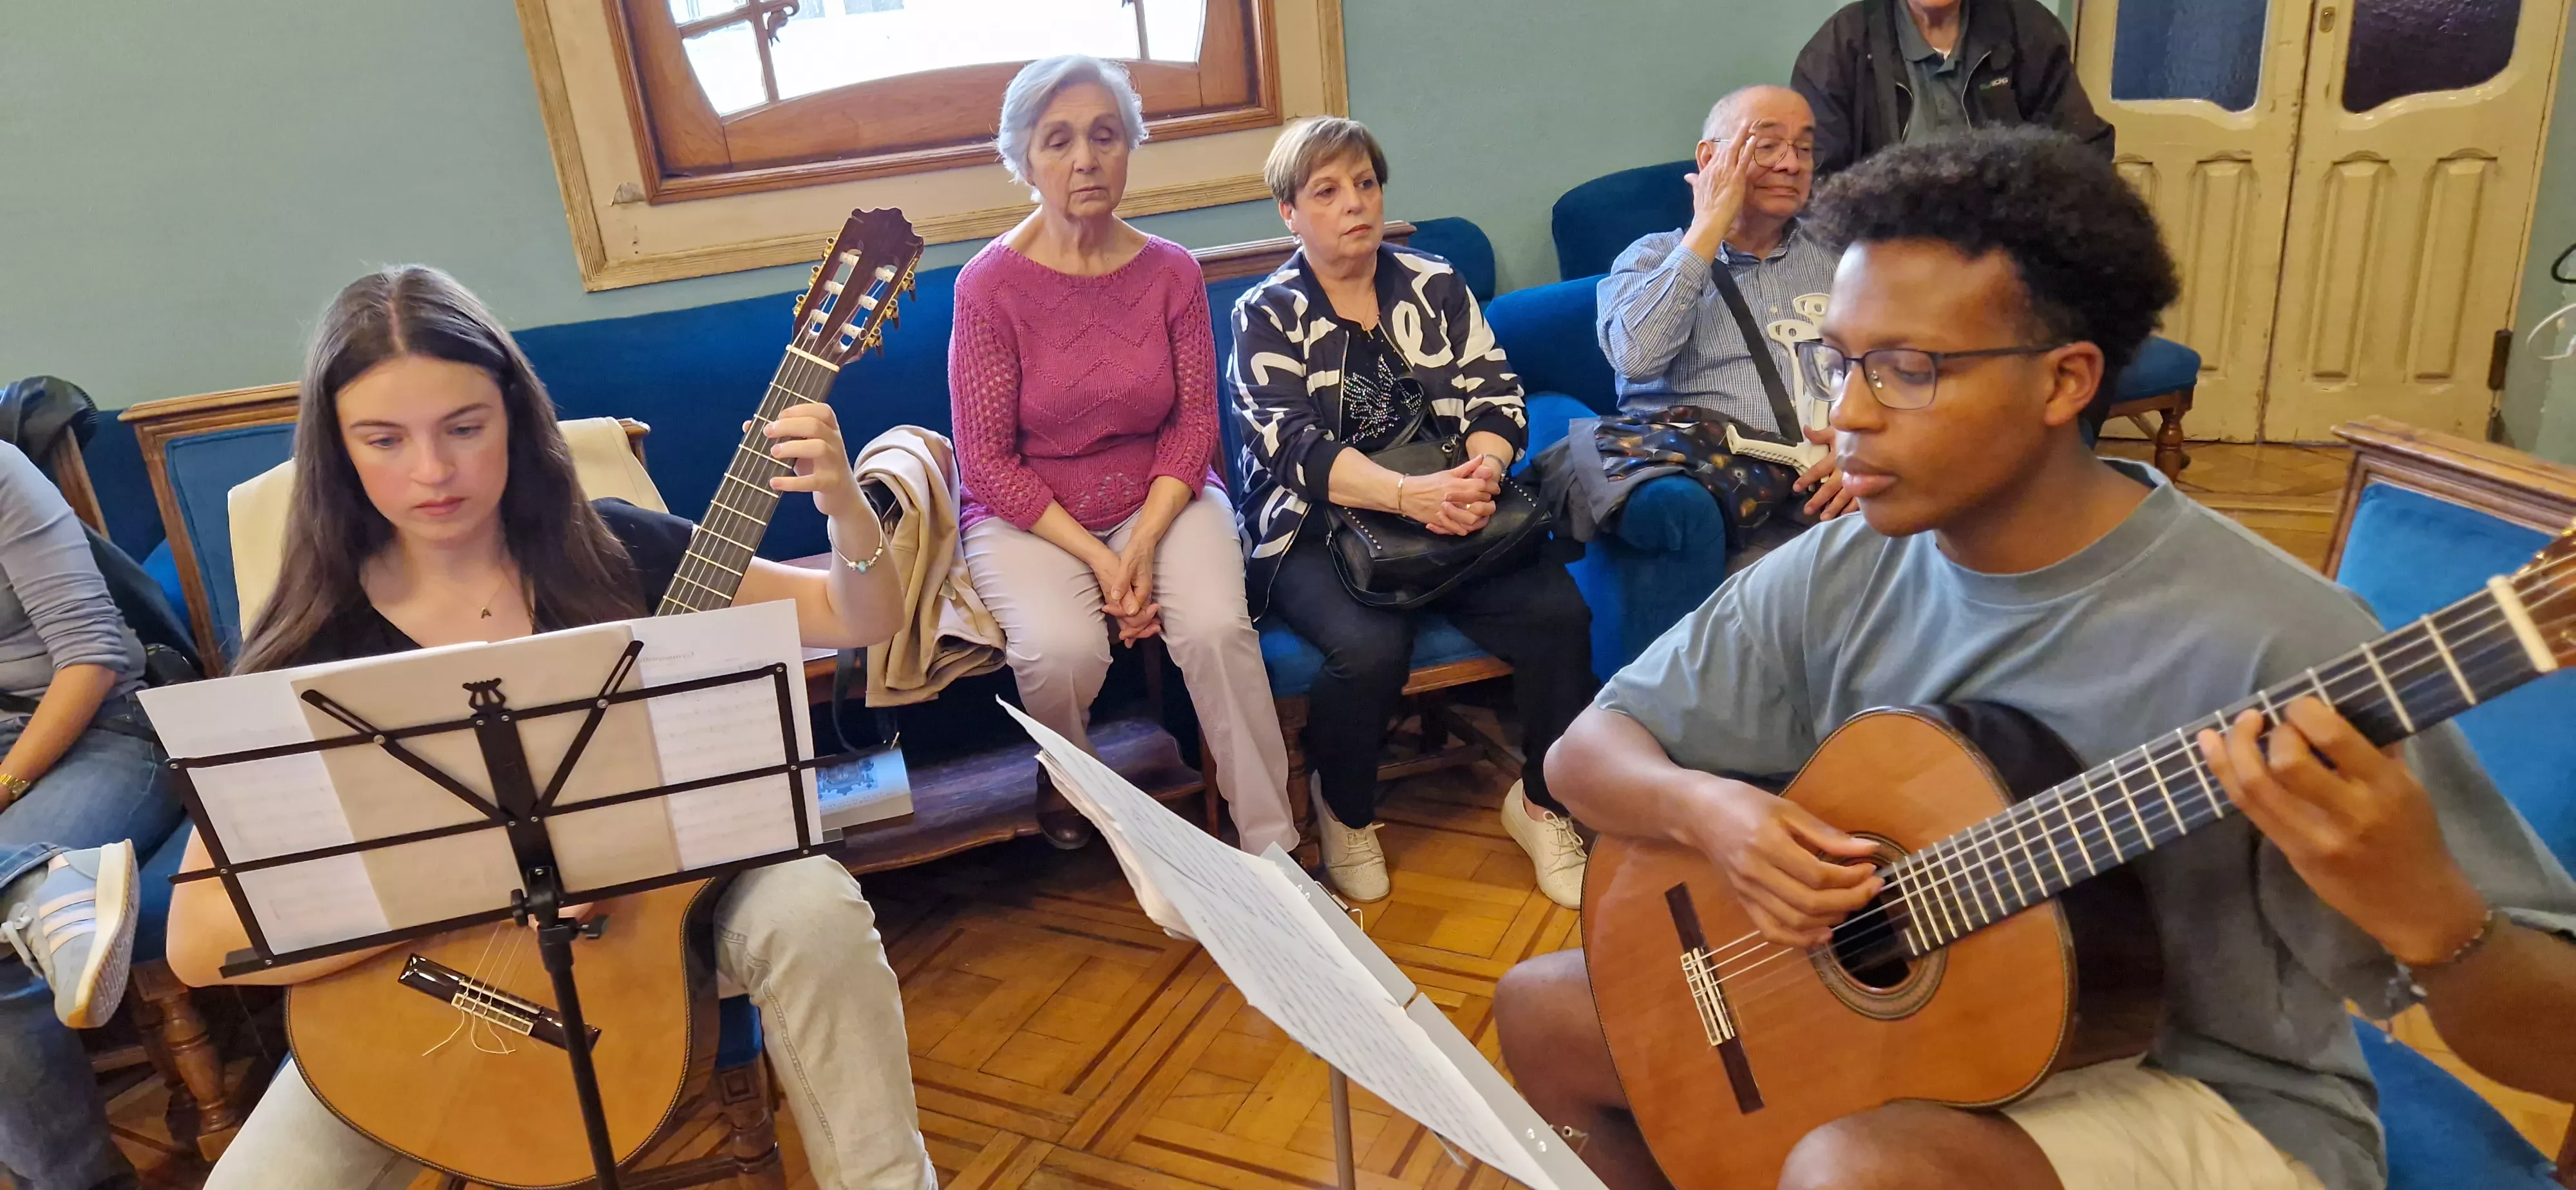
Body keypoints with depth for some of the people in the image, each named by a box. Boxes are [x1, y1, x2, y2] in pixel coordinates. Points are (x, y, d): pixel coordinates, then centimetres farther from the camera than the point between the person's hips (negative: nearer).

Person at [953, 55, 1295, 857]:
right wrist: (1097, 558, -17)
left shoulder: (1172, 272, -1)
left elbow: (1196, 422, -1)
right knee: (1061, 652, -30)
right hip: (1029, 515, -2)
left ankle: (1271, 847, -11)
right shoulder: (990, 285, -11)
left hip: (1162, 498, 2)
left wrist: (1146, 541, -16)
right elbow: (986, 461, -10)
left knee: (1217, 628, -26)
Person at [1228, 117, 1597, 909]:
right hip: (1316, 530, -3)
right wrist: (1409, 495, -30)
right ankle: (1345, 812, 0)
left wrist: (1481, 472, -24)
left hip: (1446, 506, 3)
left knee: (1556, 610, -22)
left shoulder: (1435, 287, 9)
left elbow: (1494, 399, 1)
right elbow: (1295, 448, -14)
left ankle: (1541, 804, 3)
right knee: (1371, 645, -33)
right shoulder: (1267, 315, 0)